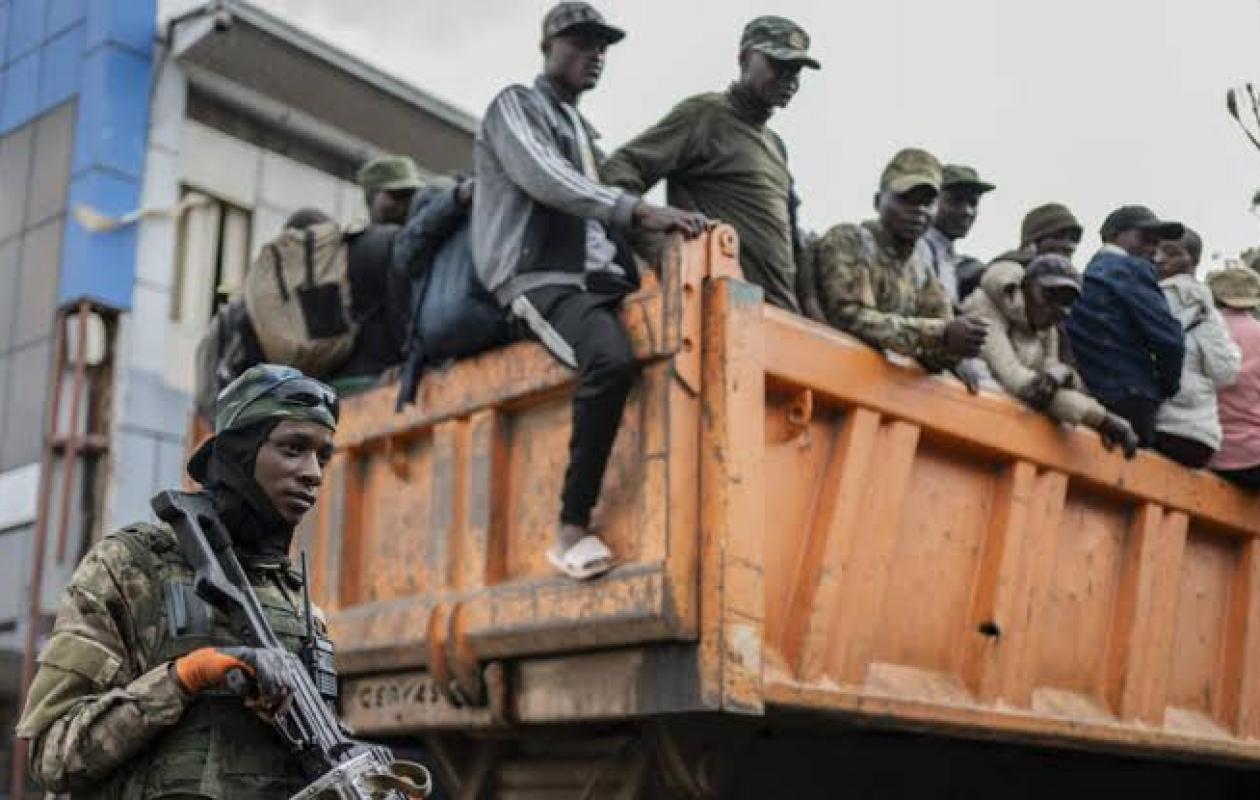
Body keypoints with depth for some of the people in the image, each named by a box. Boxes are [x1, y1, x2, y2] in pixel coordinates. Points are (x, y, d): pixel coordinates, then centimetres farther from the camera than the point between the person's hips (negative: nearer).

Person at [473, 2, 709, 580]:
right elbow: (544, 179, -13)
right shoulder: (516, 107, 8)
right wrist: (639, 211, -24)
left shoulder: (584, 131, 31)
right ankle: (572, 530, -31)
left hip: (599, 278, 8)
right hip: (542, 278, -8)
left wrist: (658, 226, 6)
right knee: (613, 359, -36)